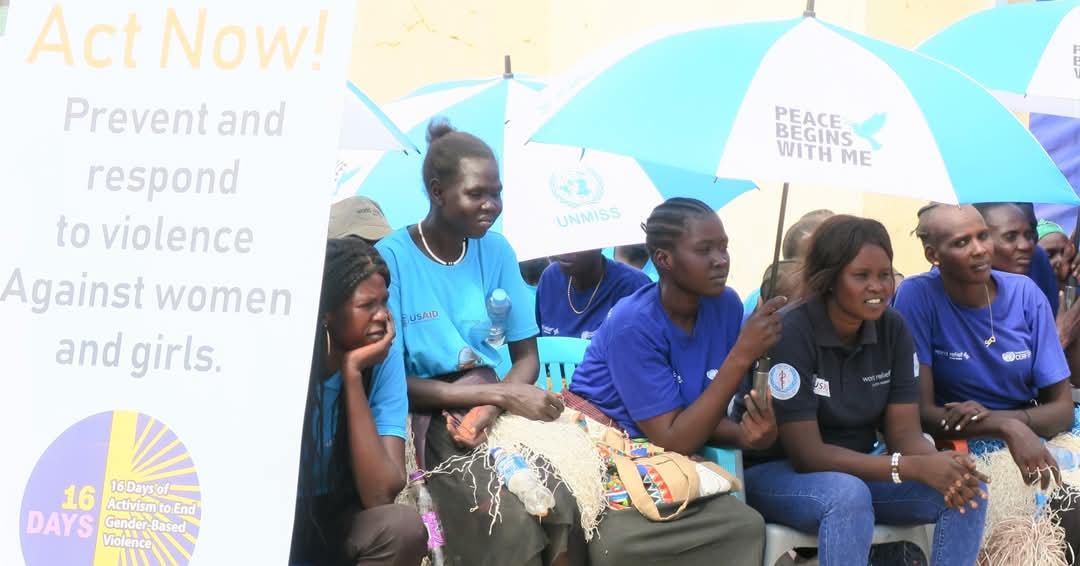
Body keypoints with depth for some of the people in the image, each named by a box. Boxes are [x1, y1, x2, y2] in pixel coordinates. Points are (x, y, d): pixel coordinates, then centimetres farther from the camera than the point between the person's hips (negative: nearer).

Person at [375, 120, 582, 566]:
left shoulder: (496, 252, 6)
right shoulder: (391, 258, -10)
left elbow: (527, 357, 8)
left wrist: (491, 407, -14)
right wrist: (502, 394, -18)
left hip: (499, 408, 4)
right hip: (430, 419, -4)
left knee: (570, 507, -24)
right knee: (511, 522, -30)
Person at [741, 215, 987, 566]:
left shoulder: (892, 329, -2)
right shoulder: (790, 333, -21)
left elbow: (905, 434, -4)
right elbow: (807, 453, -24)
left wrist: (940, 465, -30)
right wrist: (915, 468, -32)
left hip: (856, 470, 6)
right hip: (778, 474, -6)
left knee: (968, 492, -15)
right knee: (849, 495, -37)